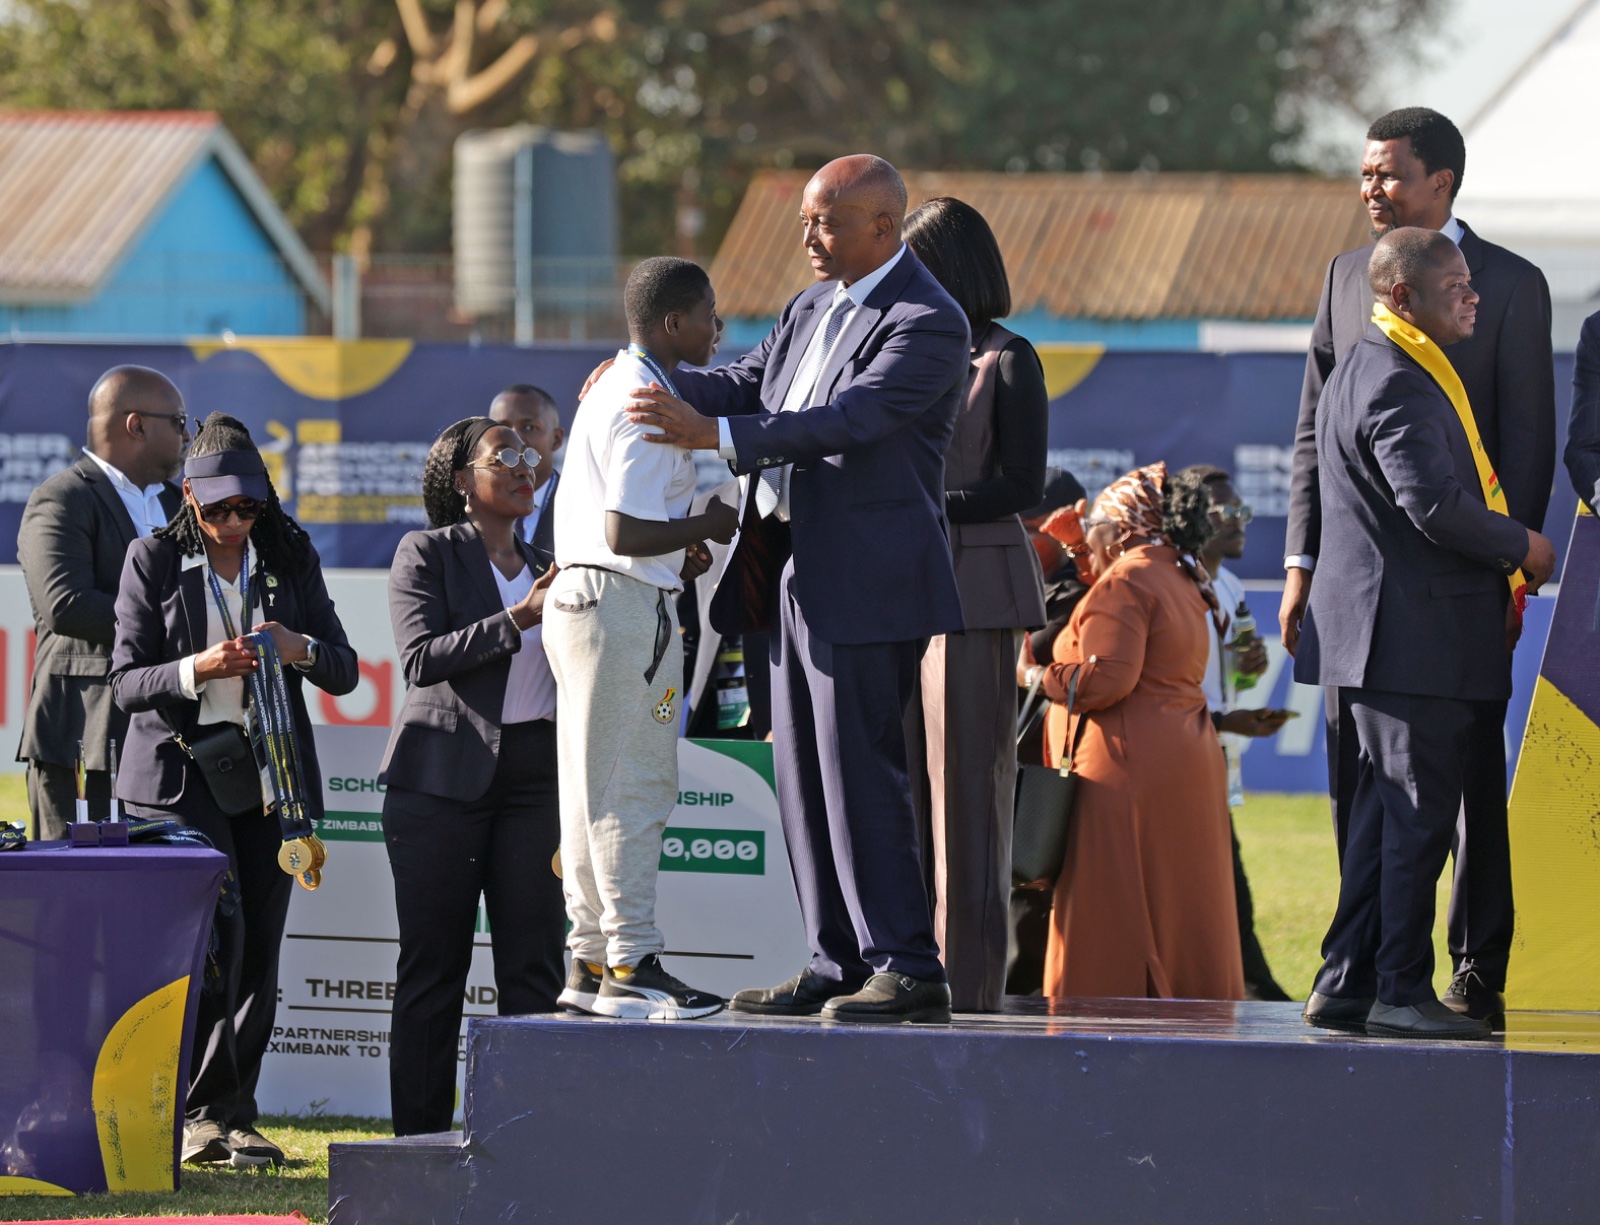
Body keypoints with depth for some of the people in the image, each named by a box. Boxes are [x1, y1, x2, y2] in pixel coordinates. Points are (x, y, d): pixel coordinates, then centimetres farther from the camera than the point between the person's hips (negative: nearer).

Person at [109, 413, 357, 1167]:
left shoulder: (290, 559, 9)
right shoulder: (154, 561, 1)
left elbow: (344, 672, 10)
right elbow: (126, 681, -3)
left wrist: (300, 649, -12)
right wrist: (197, 670, -21)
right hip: (181, 770, -4)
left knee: (259, 950, 1)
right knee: (216, 934, -17)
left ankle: (231, 1113, 8)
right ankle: (203, 1110, -12)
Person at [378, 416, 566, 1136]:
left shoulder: (543, 568, 18)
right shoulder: (427, 554, 2)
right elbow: (423, 658, -11)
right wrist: (519, 619, -18)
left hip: (535, 775, 4)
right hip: (446, 774, -4)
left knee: (534, 966, -3)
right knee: (434, 968, -2)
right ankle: (420, 1143, 3)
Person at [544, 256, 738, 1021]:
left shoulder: (609, 387, 17)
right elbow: (625, 533, -22)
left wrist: (679, 553, 16)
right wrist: (705, 527, -9)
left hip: (578, 600, 10)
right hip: (627, 607, -10)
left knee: (594, 795, 12)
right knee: (635, 791, -7)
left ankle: (590, 961, 15)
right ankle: (632, 965, -7)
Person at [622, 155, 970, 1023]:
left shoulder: (926, 323, -13)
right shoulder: (815, 306, 16)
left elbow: (849, 419, -23)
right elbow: (752, 381, 20)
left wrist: (715, 434, -29)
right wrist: (658, 383, 2)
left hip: (865, 578, -9)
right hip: (797, 574, 9)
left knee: (859, 772, -10)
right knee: (804, 778, 10)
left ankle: (906, 967, -6)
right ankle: (837, 964, 15)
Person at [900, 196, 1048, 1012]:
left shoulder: (1007, 362, -1)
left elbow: (1022, 485, -8)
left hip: (976, 588, -6)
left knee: (968, 783, -6)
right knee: (908, 784, 2)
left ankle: (970, 977, -5)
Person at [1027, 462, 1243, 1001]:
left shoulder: (1125, 582, -12)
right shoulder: (1181, 582, 19)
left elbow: (1108, 678, -20)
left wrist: (1038, 675, -9)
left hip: (1131, 769, -10)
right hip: (1187, 760, 10)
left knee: (1114, 917, -8)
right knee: (1177, 911, 10)